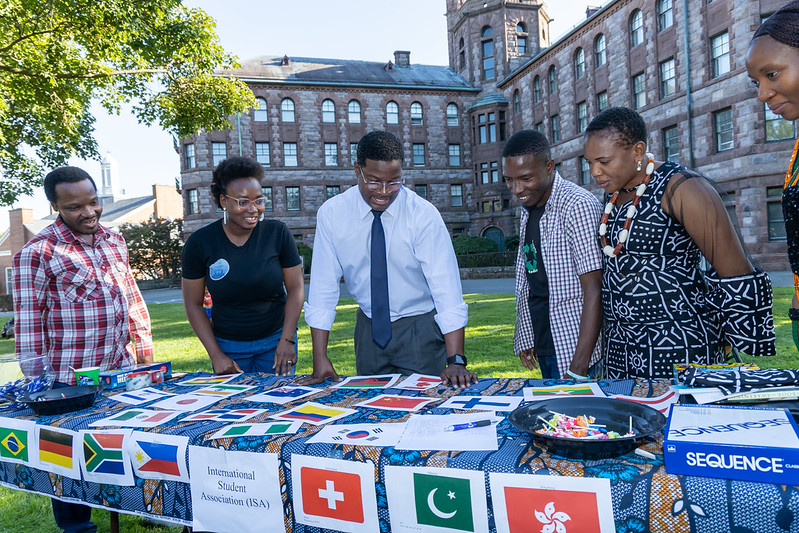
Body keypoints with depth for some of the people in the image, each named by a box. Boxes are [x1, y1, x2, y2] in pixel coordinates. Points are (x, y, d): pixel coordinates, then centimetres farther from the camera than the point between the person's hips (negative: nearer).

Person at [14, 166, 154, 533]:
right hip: (71, 378, -6)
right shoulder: (38, 253, -13)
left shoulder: (114, 241, 7)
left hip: (123, 368, 6)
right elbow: (27, 320, -11)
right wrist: (37, 380, -10)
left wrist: (143, 343, 13)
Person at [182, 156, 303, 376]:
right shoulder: (199, 243, -9)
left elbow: (296, 287, -4)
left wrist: (287, 340, -11)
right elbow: (193, 303, -3)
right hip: (228, 345, 0)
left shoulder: (278, 232, -9)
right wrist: (216, 355, -8)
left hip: (275, 340, 0)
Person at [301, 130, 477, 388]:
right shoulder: (331, 213, -10)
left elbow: (446, 289, -22)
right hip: (369, 329, 2)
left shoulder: (424, 214, -17)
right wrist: (320, 360, -13)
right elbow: (323, 288, -8)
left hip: (421, 330, -2)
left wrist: (456, 361, -31)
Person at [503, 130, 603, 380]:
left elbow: (594, 290, -20)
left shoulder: (577, 205, -16)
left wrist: (579, 365, -24)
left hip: (573, 349, -7)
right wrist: (525, 340, 10)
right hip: (542, 349, 7)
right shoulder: (528, 209, 9)